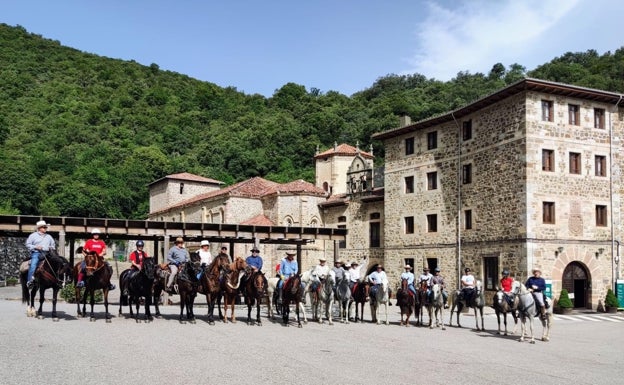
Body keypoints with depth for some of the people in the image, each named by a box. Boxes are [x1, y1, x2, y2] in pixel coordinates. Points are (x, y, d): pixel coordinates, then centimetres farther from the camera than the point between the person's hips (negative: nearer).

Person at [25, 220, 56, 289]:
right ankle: (29, 281, -26)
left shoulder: (49, 236, 21)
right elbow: (28, 244, 5)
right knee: (33, 265, -26)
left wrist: (51, 248, 5)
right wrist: (35, 247, -10)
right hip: (36, 253, -3)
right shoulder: (33, 235, 10)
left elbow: (53, 245, 28)